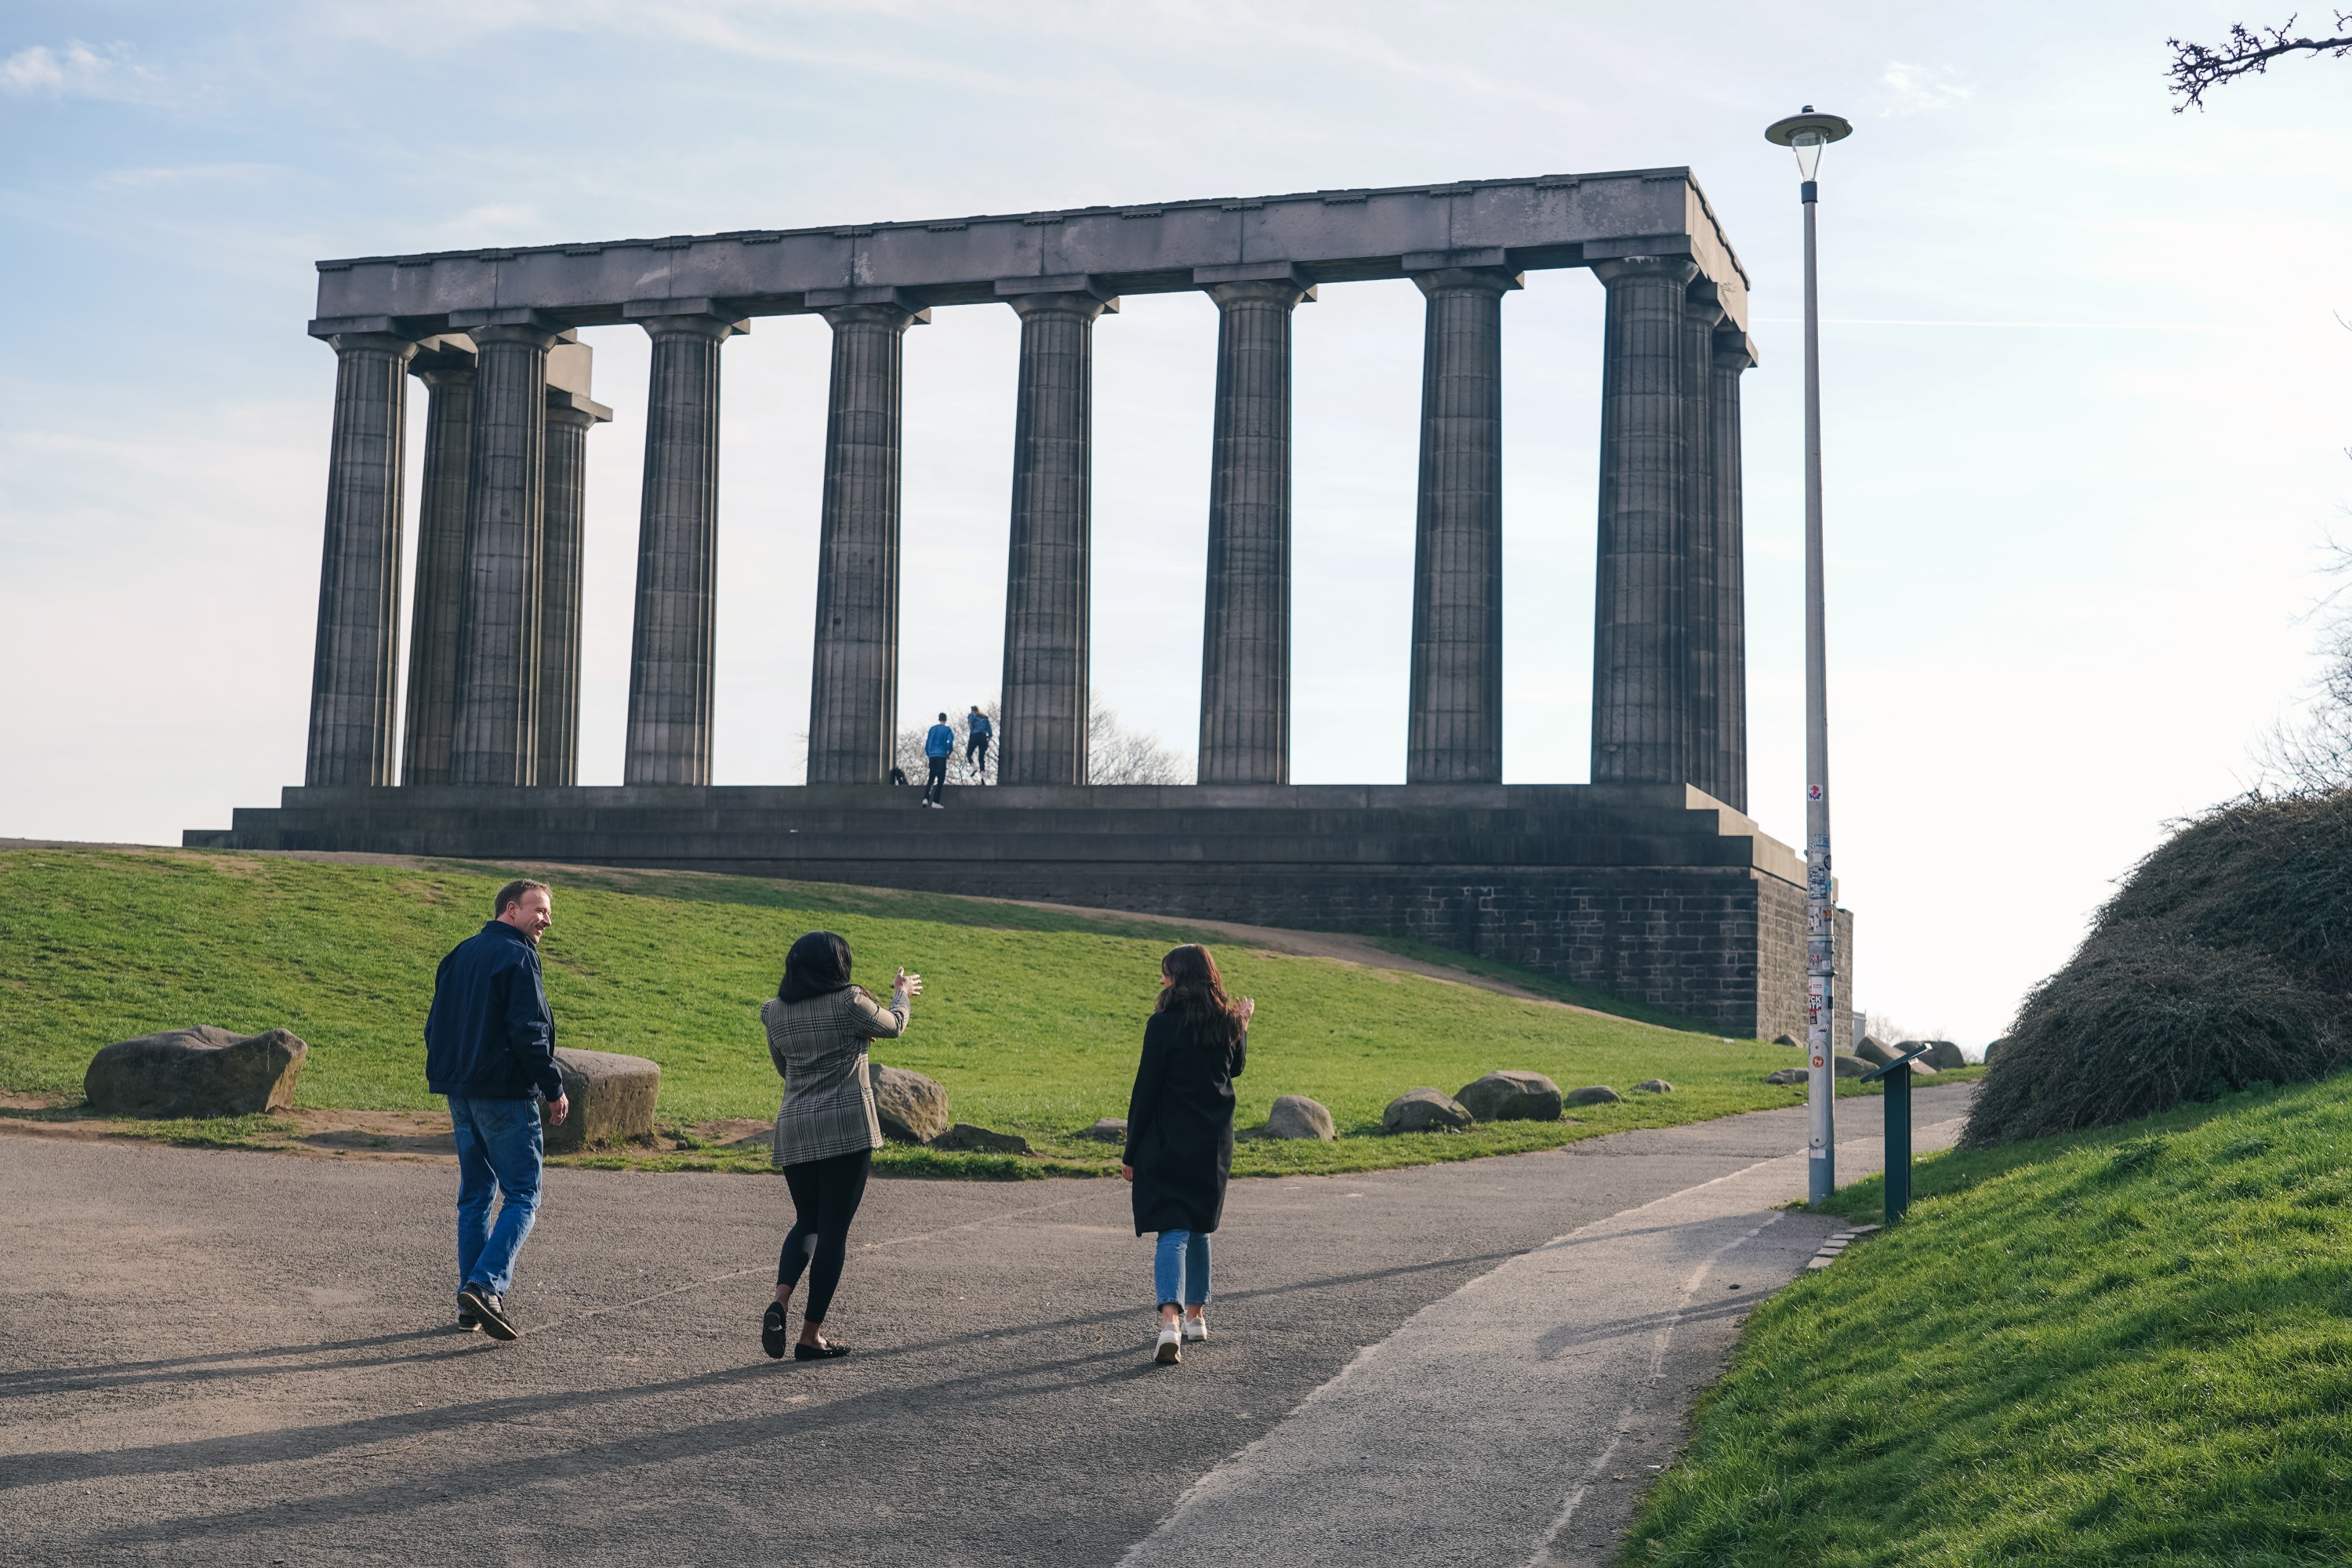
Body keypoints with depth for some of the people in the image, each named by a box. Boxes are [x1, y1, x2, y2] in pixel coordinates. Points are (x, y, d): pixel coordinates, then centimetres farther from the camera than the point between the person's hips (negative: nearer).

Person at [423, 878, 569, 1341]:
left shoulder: (460, 955, 15)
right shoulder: (517, 958, -11)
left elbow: (435, 1025, 19)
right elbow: (529, 1033, -18)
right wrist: (554, 1089, -11)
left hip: (459, 1094, 8)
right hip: (504, 1094, -8)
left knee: (475, 1194, 14)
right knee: (523, 1196, -4)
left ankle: (471, 1302, 13)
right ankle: (486, 1285, -18)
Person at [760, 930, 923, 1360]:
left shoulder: (776, 1013, 5)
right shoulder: (849, 1003, -8)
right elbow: (893, 1026, 11)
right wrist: (903, 993, 32)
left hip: (794, 1131, 5)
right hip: (847, 1129, -5)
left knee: (807, 1221, 19)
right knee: (834, 1228, 2)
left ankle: (780, 1300, -7)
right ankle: (811, 1335, 2)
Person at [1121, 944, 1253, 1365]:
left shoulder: (1163, 1024, -13)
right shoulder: (1228, 1023, 2)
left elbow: (1145, 1090, -11)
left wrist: (1131, 1152, -5)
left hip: (1167, 1142, -5)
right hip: (1214, 1143, 5)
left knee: (1173, 1232, -6)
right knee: (1198, 1228, 22)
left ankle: (1170, 1323, -24)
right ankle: (1196, 1316, 31)